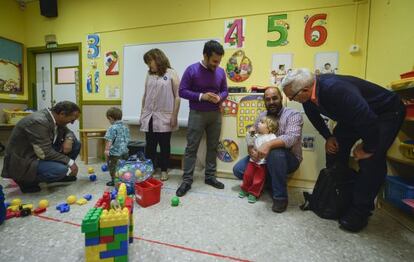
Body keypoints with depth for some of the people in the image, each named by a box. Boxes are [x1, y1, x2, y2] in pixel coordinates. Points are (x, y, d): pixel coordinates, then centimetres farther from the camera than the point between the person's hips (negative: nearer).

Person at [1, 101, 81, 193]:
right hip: (22, 163, -9)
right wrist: (70, 162, -23)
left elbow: (67, 132, 11)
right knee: (61, 169, -32)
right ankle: (26, 181, -4)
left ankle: (59, 176, 11)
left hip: (37, 154, 9)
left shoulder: (53, 117, -4)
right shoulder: (38, 122, -29)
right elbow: (45, 153, -29)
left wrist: (69, 139, -13)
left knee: (75, 143, -1)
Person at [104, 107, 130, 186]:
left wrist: (106, 149, -17)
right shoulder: (125, 127, 5)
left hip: (115, 153, -7)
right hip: (124, 151, 7)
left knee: (113, 168, 10)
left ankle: (114, 180, 19)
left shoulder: (112, 128, -16)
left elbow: (109, 140, -21)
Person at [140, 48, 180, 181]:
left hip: (164, 117, -4)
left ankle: (164, 170, 22)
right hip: (149, 116, 4)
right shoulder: (149, 75, 13)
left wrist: (174, 116, -10)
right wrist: (142, 113, 13)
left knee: (164, 145, 7)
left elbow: (177, 96, -6)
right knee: (149, 145, 9)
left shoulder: (171, 74, -1)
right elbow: (145, 95, 15)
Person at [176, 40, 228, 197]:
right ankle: (187, 180, 10)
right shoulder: (192, 70, -7)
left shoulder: (221, 72, 5)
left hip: (215, 115, 5)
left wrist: (220, 98, -11)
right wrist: (201, 96, -19)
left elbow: (225, 90, 13)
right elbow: (182, 91, -8)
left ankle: (210, 176, 25)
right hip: (197, 114, -4)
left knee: (213, 146, 10)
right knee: (191, 148, -1)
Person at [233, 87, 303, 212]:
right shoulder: (261, 116, 5)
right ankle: (271, 181, 9)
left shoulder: (293, 115, -13)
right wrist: (251, 149, -22)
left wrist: (269, 144, -48)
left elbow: (292, 137, -31)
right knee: (238, 169, -8)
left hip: (289, 159, -5)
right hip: (264, 158, 5)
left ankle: (280, 196, -19)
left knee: (275, 152, -40)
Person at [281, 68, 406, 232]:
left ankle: (359, 212, -4)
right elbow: (313, 114, 5)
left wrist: (368, 148, -22)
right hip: (353, 115, 8)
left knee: (371, 159, -21)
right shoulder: (309, 93, -16)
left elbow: (369, 121, -38)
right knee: (334, 149, 4)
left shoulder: (337, 90, -42)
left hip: (386, 112, -7)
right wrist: (328, 137, -1)